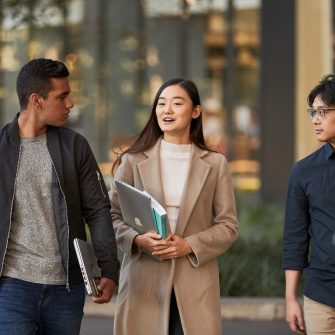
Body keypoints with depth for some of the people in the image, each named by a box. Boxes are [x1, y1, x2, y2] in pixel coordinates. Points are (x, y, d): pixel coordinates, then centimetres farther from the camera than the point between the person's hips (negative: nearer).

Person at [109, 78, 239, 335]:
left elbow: (228, 226, 6)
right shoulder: (133, 160, 5)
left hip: (195, 285, 0)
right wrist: (137, 240, -13)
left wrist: (189, 245, -10)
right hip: (144, 282, 0)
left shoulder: (215, 164, 7)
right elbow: (112, 215, 7)